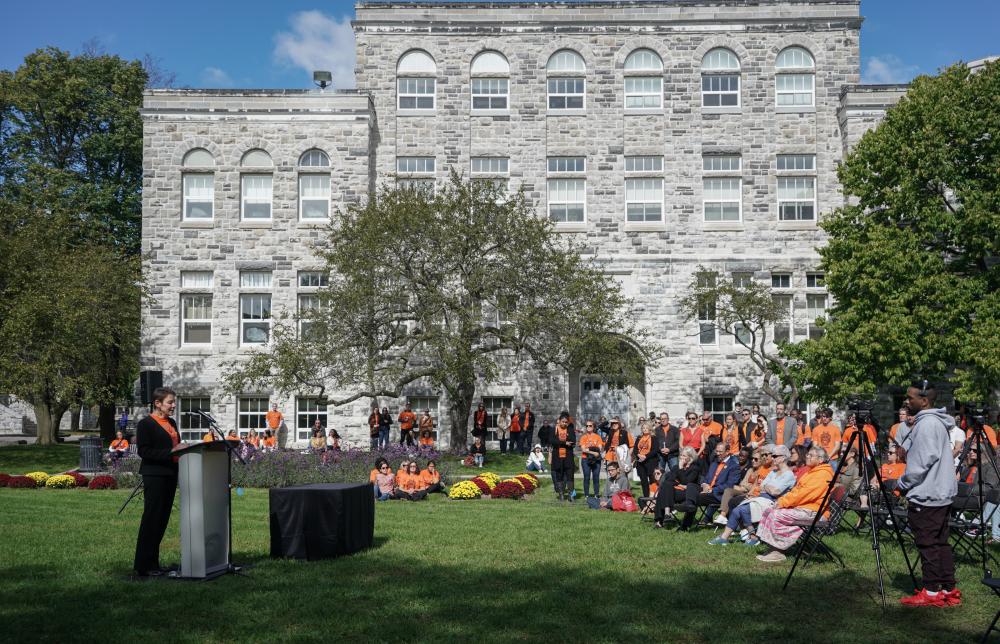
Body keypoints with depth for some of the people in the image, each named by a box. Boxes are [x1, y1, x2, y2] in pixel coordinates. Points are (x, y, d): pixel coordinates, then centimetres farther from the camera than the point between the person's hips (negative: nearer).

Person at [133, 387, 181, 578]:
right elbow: (143, 451, -16)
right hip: (154, 475, -8)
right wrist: (170, 453, -23)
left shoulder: (172, 423, 17)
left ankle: (152, 562, 18)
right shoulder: (146, 424, -8)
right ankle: (143, 566, 0)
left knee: (162, 519, 10)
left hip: (170, 475, 8)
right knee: (151, 519, -5)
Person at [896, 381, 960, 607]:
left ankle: (931, 592, 1)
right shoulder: (939, 422, 14)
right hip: (942, 494, 10)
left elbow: (922, 462, -21)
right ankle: (949, 590, 16)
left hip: (926, 496, -10)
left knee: (927, 544, -4)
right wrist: (907, 484, 20)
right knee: (941, 543, 12)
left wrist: (902, 484, -8)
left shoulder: (927, 423, -17)